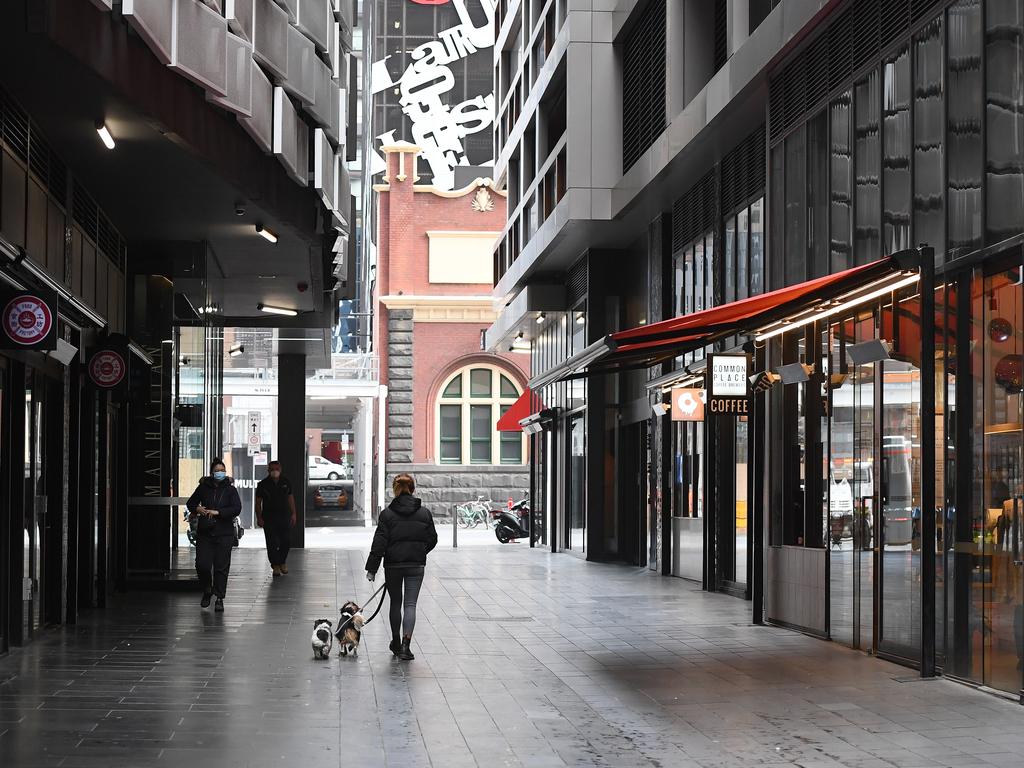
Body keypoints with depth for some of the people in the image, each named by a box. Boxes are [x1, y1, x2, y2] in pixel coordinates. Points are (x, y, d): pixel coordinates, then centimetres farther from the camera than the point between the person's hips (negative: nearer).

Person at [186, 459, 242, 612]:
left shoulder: (230, 489, 1)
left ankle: (220, 598, 9)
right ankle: (207, 590, 21)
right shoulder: (203, 487, 7)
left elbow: (237, 508, -10)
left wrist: (217, 512, -17)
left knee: (221, 567, -1)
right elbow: (190, 503, 18)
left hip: (224, 533, -2)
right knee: (202, 564, -6)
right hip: (204, 532, 2)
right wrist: (197, 509, -4)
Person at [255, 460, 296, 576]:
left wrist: (293, 514, 8)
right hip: (269, 518, -2)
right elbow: (258, 502, 2)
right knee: (272, 543, -3)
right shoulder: (263, 484, 0)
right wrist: (259, 518, -4)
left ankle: (282, 562, 23)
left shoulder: (286, 483, 8)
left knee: (286, 541, 0)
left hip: (284, 517, 2)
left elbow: (290, 498, 14)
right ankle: (275, 566, 6)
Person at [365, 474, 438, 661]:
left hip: (393, 565, 0)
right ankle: (405, 645, -15)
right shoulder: (424, 513, 0)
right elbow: (432, 539, 6)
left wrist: (372, 568, -6)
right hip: (416, 565, 0)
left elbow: (379, 543, -9)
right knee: (410, 604, 0)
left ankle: (396, 643, 28)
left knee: (395, 603, 16)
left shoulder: (387, 514, -7)